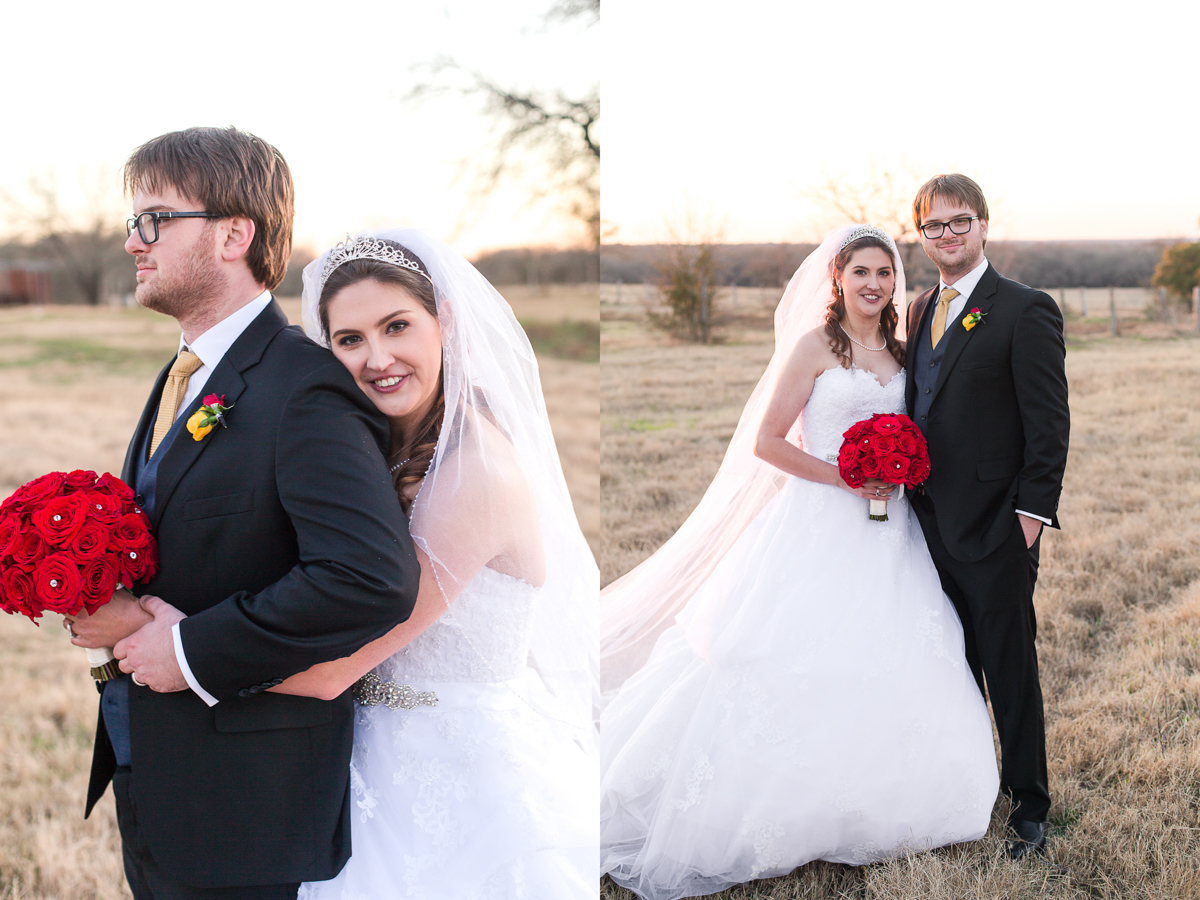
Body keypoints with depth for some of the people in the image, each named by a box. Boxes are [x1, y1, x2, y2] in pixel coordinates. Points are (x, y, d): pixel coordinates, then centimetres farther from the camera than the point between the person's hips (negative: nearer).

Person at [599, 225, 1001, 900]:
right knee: (799, 667, -5)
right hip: (820, 524, -5)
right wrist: (844, 478, -14)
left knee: (886, 673, 4)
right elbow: (766, 441, -9)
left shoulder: (899, 349, 12)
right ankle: (778, 809, 8)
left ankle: (864, 810, 20)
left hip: (887, 529, 6)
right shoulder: (814, 344, -4)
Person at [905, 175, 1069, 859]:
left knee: (1011, 669, 3)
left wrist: (1033, 513, -16)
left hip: (995, 527, -7)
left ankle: (1030, 808, 16)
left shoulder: (1027, 310, -9)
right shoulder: (921, 312, 13)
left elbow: (1050, 422, -11)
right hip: (932, 522, 7)